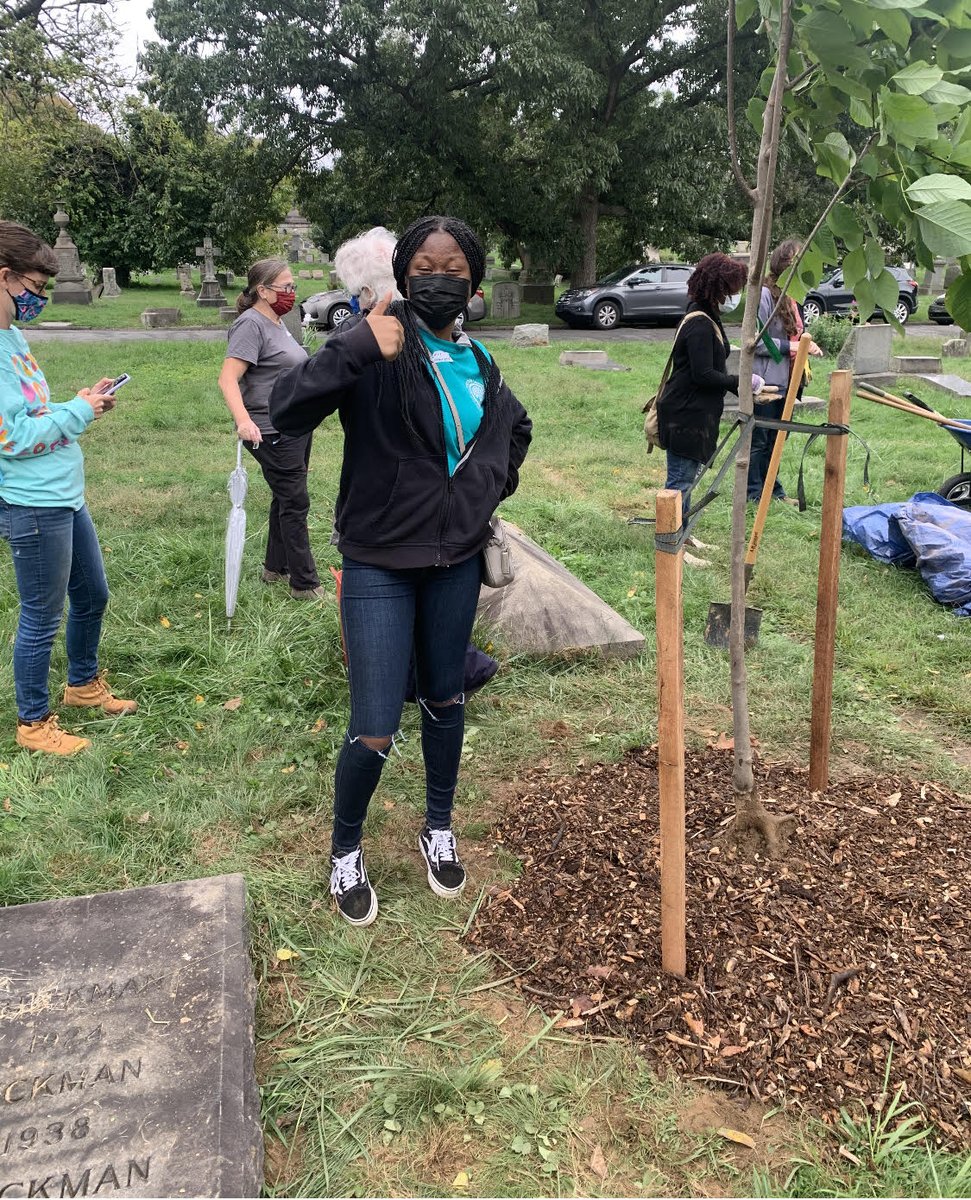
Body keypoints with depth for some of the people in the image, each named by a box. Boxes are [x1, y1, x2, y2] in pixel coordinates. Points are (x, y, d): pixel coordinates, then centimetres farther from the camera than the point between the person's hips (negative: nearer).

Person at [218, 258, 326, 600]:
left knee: (286, 498, 17)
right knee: (295, 502, -5)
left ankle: (276, 567, 31)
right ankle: (305, 584, 3)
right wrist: (242, 419, -39)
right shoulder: (251, 325, -15)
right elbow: (228, 378, -24)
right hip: (272, 432, -10)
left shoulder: (277, 322, 14)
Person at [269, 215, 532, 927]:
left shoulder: (479, 365, 5)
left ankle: (440, 829, 40)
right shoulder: (379, 351, -12)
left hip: (456, 561, 6)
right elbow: (285, 411, -25)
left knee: (446, 699, 18)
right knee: (375, 729, -5)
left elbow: (517, 428, 26)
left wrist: (493, 488, 12)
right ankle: (346, 851, 23)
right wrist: (356, 350, -36)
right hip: (381, 566, -5)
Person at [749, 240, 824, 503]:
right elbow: (755, 342, -19)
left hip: (783, 382, 9)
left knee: (776, 438, 17)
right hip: (764, 382, -9)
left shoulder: (788, 298, 14)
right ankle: (754, 494, 10)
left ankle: (773, 490, 28)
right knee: (759, 440, 0)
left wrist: (806, 346, 10)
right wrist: (788, 347, -18)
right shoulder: (763, 295, -16)